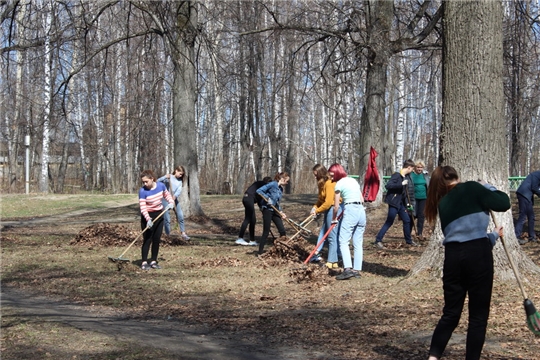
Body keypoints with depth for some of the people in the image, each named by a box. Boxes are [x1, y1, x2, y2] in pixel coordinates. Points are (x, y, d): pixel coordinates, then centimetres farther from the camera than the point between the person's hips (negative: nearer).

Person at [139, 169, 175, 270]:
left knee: (157, 239, 6)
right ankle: (144, 262, -4)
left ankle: (153, 261, 14)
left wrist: (171, 202, -9)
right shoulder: (142, 191, -20)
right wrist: (148, 219, -35)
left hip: (159, 215, 4)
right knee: (147, 239, -8)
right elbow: (142, 207, -23)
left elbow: (167, 195, 11)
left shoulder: (161, 185, -8)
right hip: (148, 217, -4)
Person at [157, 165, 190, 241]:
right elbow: (158, 181, -16)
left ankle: (183, 233, 12)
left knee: (180, 216, 1)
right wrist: (165, 177, -33)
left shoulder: (180, 181, 6)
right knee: (167, 219, -4)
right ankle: (168, 235, 4)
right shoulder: (168, 177, -6)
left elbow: (179, 190, -8)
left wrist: (175, 196, -29)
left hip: (175, 200, 5)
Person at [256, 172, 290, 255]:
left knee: (282, 230, 4)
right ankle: (260, 252, 5)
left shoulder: (280, 189, 12)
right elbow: (259, 191, -17)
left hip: (275, 211, 8)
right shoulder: (272, 184, -12)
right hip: (267, 210, -8)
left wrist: (281, 212, 7)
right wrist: (267, 198, -20)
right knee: (266, 232, -4)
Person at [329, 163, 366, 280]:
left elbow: (336, 206, 0)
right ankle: (357, 270, 8)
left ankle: (348, 269, -21)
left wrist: (334, 219, 12)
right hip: (361, 211, 8)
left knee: (343, 241, -8)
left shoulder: (339, 184, -2)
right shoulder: (354, 180, 19)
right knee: (358, 243, 9)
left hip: (350, 210, -8)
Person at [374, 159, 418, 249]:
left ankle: (409, 240, 27)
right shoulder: (396, 175, -16)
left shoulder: (406, 177, 10)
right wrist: (401, 184, -30)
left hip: (401, 203, 9)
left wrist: (409, 202, 14)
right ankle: (378, 240, 0)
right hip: (394, 202, -9)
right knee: (389, 222, -6)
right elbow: (388, 186, -26)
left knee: (407, 220, 12)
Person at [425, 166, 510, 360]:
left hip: (453, 256, 5)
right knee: (478, 315, 6)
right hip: (477, 254, -5)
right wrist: (487, 187, 15)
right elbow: (503, 203, -3)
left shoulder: (442, 203, 19)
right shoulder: (471, 188, 3)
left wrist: (493, 235, 37)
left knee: (450, 313, 14)